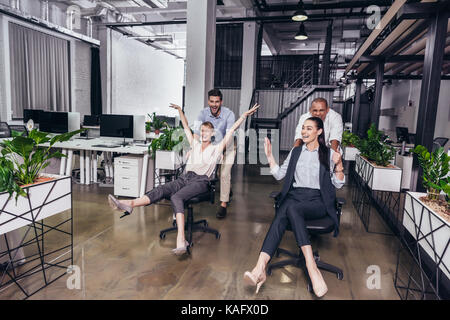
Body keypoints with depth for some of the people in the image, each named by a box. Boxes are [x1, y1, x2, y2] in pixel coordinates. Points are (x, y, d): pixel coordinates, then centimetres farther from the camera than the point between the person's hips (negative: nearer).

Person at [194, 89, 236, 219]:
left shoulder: (229, 114, -26)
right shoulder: (204, 113, -16)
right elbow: (196, 132, -23)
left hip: (227, 147, -4)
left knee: (225, 174, -15)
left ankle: (223, 204, -7)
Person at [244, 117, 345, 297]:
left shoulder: (328, 153, 10)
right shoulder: (296, 151, 20)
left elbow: (338, 184, 7)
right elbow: (279, 175, 18)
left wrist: (338, 165, -10)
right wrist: (269, 155, 9)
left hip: (318, 201, -3)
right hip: (295, 196, 3)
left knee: (291, 208, -36)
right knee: (280, 217, -32)